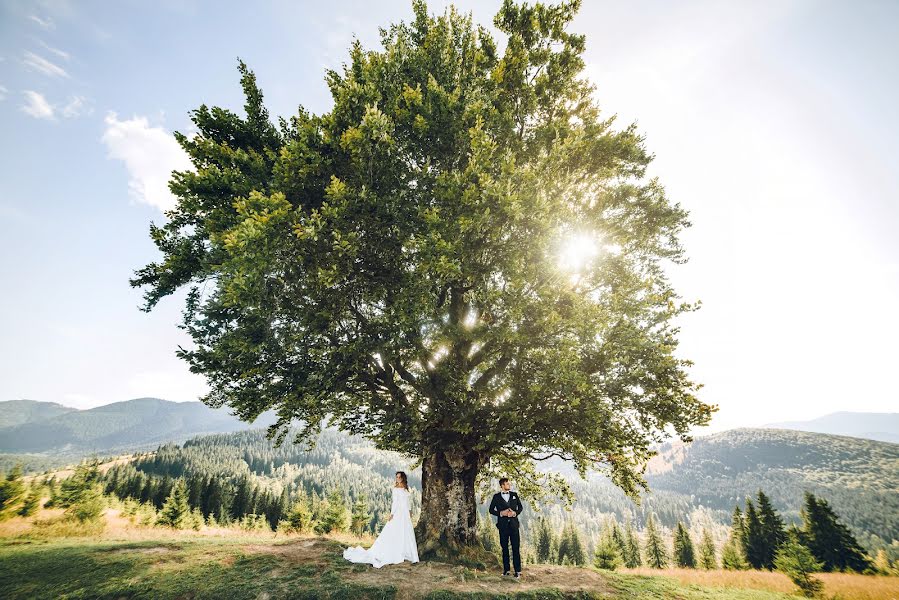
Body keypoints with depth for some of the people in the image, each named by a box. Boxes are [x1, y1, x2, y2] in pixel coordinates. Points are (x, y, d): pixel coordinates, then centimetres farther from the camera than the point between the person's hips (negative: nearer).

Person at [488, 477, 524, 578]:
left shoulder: (514, 495, 7)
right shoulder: (496, 496, 0)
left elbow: (520, 507, 12)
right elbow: (491, 510, 4)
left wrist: (515, 513, -8)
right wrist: (501, 513, -12)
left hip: (513, 523, 1)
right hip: (503, 525, -1)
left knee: (516, 547, -1)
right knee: (504, 548, 7)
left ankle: (518, 570, 5)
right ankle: (506, 569, 19)